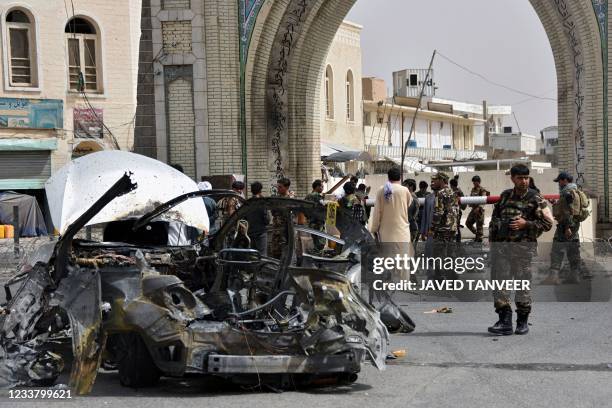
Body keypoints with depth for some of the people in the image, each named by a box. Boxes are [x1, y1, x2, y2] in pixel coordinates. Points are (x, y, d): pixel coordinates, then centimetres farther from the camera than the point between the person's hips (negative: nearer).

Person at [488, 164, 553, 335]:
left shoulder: (535, 199, 0)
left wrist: (526, 224, -11)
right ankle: (505, 322, 0)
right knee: (499, 281, -3)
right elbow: (494, 218, 22)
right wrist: (492, 239, 14)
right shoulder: (505, 196, 13)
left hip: (523, 247, -4)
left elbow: (548, 223, -2)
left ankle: (522, 321, 14)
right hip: (501, 246, 4)